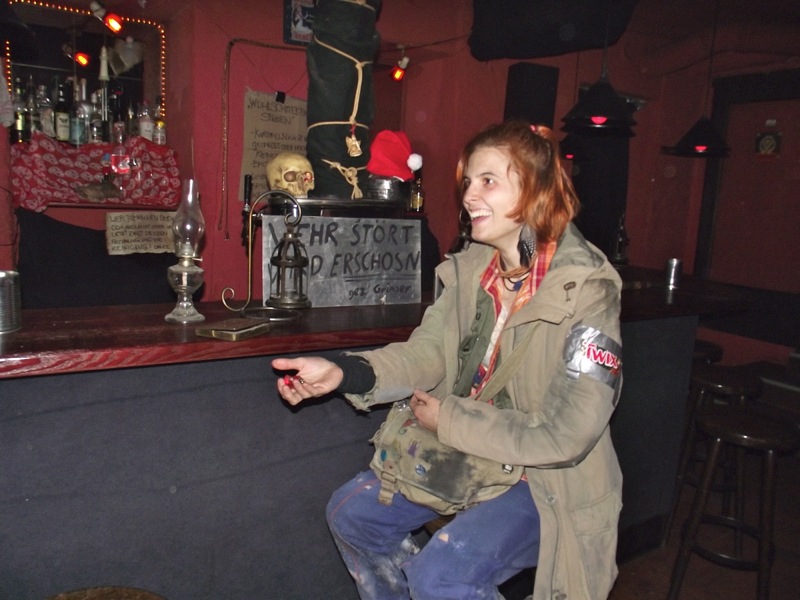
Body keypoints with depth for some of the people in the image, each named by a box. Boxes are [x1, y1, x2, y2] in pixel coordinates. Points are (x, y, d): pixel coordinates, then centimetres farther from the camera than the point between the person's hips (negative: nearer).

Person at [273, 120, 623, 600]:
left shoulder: (586, 291, -23)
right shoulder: (471, 270, -3)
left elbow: (566, 435, -24)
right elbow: (425, 353, -6)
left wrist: (450, 419, -19)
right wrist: (344, 373, -23)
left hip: (547, 480, -6)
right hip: (465, 452, 7)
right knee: (351, 513, 8)